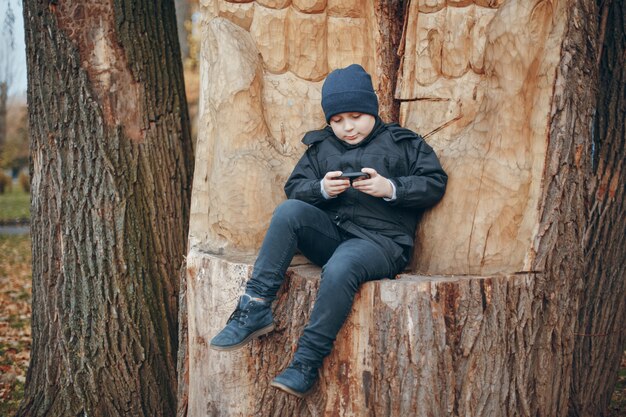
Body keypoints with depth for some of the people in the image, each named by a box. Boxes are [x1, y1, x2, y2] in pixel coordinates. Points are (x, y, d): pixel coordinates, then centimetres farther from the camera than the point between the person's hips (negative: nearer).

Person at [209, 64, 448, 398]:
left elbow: (435, 183, 2)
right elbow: (293, 188, 14)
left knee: (339, 270, -37)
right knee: (289, 211, -25)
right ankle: (255, 309, -27)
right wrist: (321, 189, -7)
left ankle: (307, 363, -26)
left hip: (380, 241, -4)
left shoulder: (402, 143, 9)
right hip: (330, 234, 4)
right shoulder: (321, 146, 19)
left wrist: (391, 188, -12)